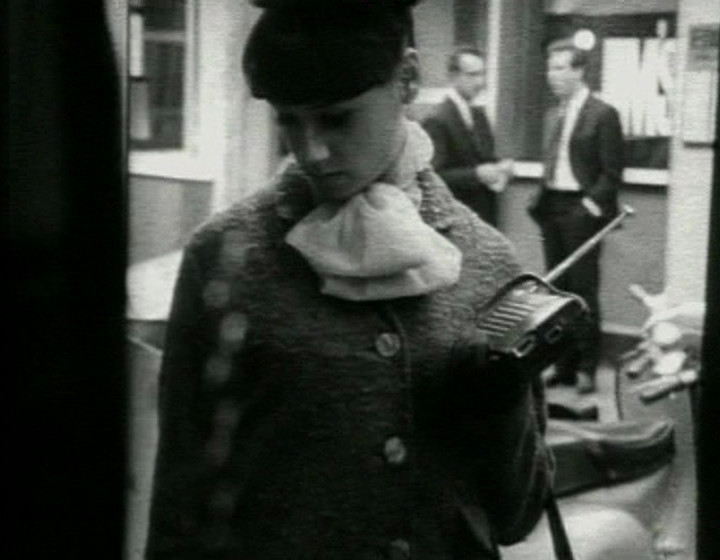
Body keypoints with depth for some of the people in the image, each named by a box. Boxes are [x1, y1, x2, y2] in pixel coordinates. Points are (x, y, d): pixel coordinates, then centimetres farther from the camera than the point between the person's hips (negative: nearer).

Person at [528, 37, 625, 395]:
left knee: (584, 291, -3)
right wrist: (541, 199, 6)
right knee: (559, 290, 9)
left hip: (582, 210, -7)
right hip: (551, 208, 7)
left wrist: (591, 206, -16)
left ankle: (586, 369, 4)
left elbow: (612, 173, -10)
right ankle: (564, 366, 16)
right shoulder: (552, 115, 15)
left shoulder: (602, 115, -7)